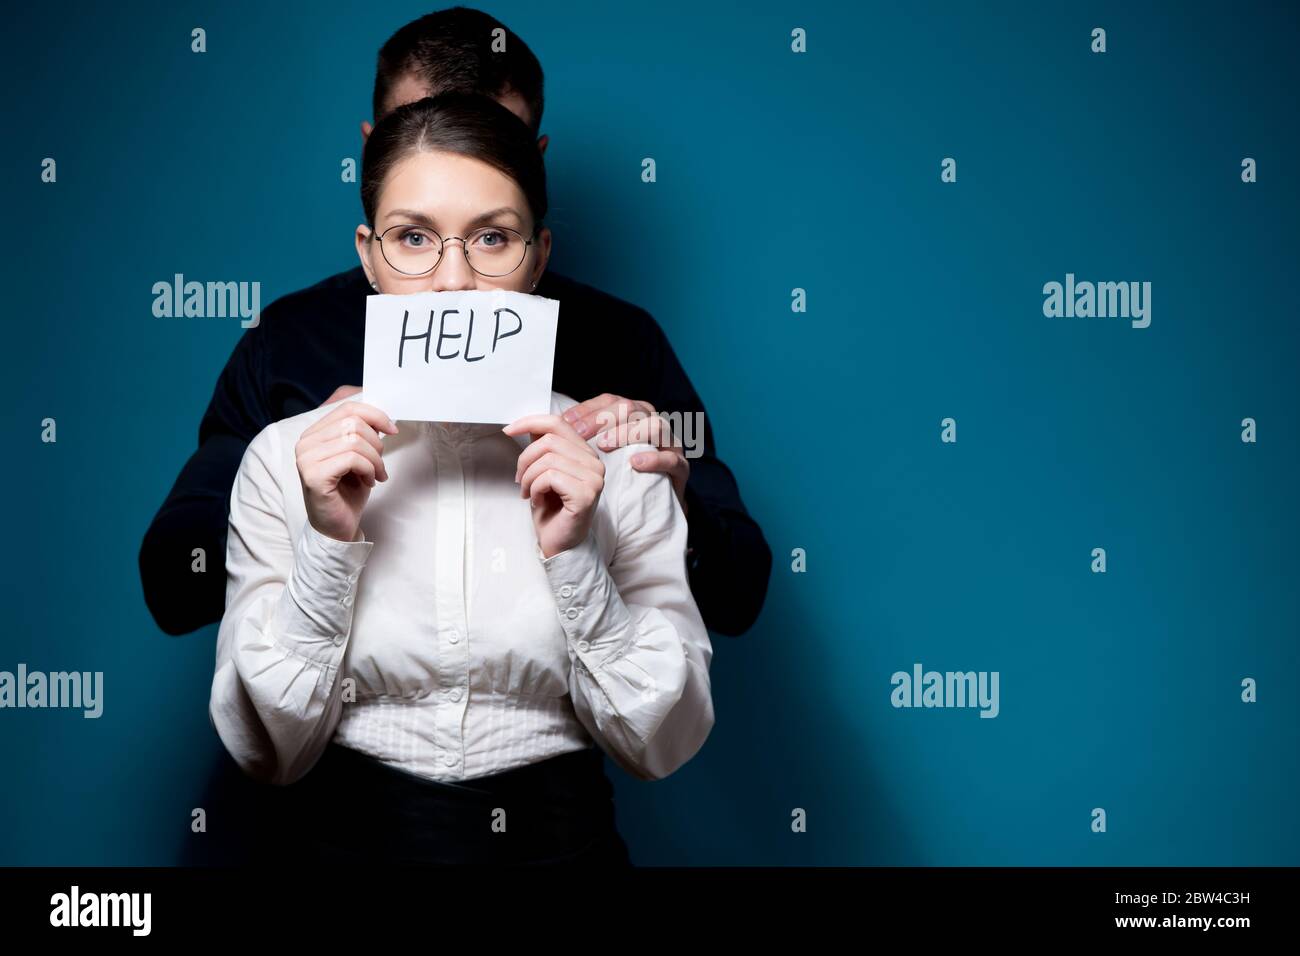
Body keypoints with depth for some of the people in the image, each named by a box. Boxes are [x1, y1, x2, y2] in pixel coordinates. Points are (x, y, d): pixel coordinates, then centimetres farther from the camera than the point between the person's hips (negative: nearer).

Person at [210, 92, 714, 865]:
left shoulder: (616, 453, -2)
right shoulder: (287, 457, -1)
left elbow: (666, 744, -2)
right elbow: (268, 752, -3)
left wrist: (577, 561, -14)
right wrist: (326, 545, -14)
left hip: (559, 837, 0)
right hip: (357, 837, 0)